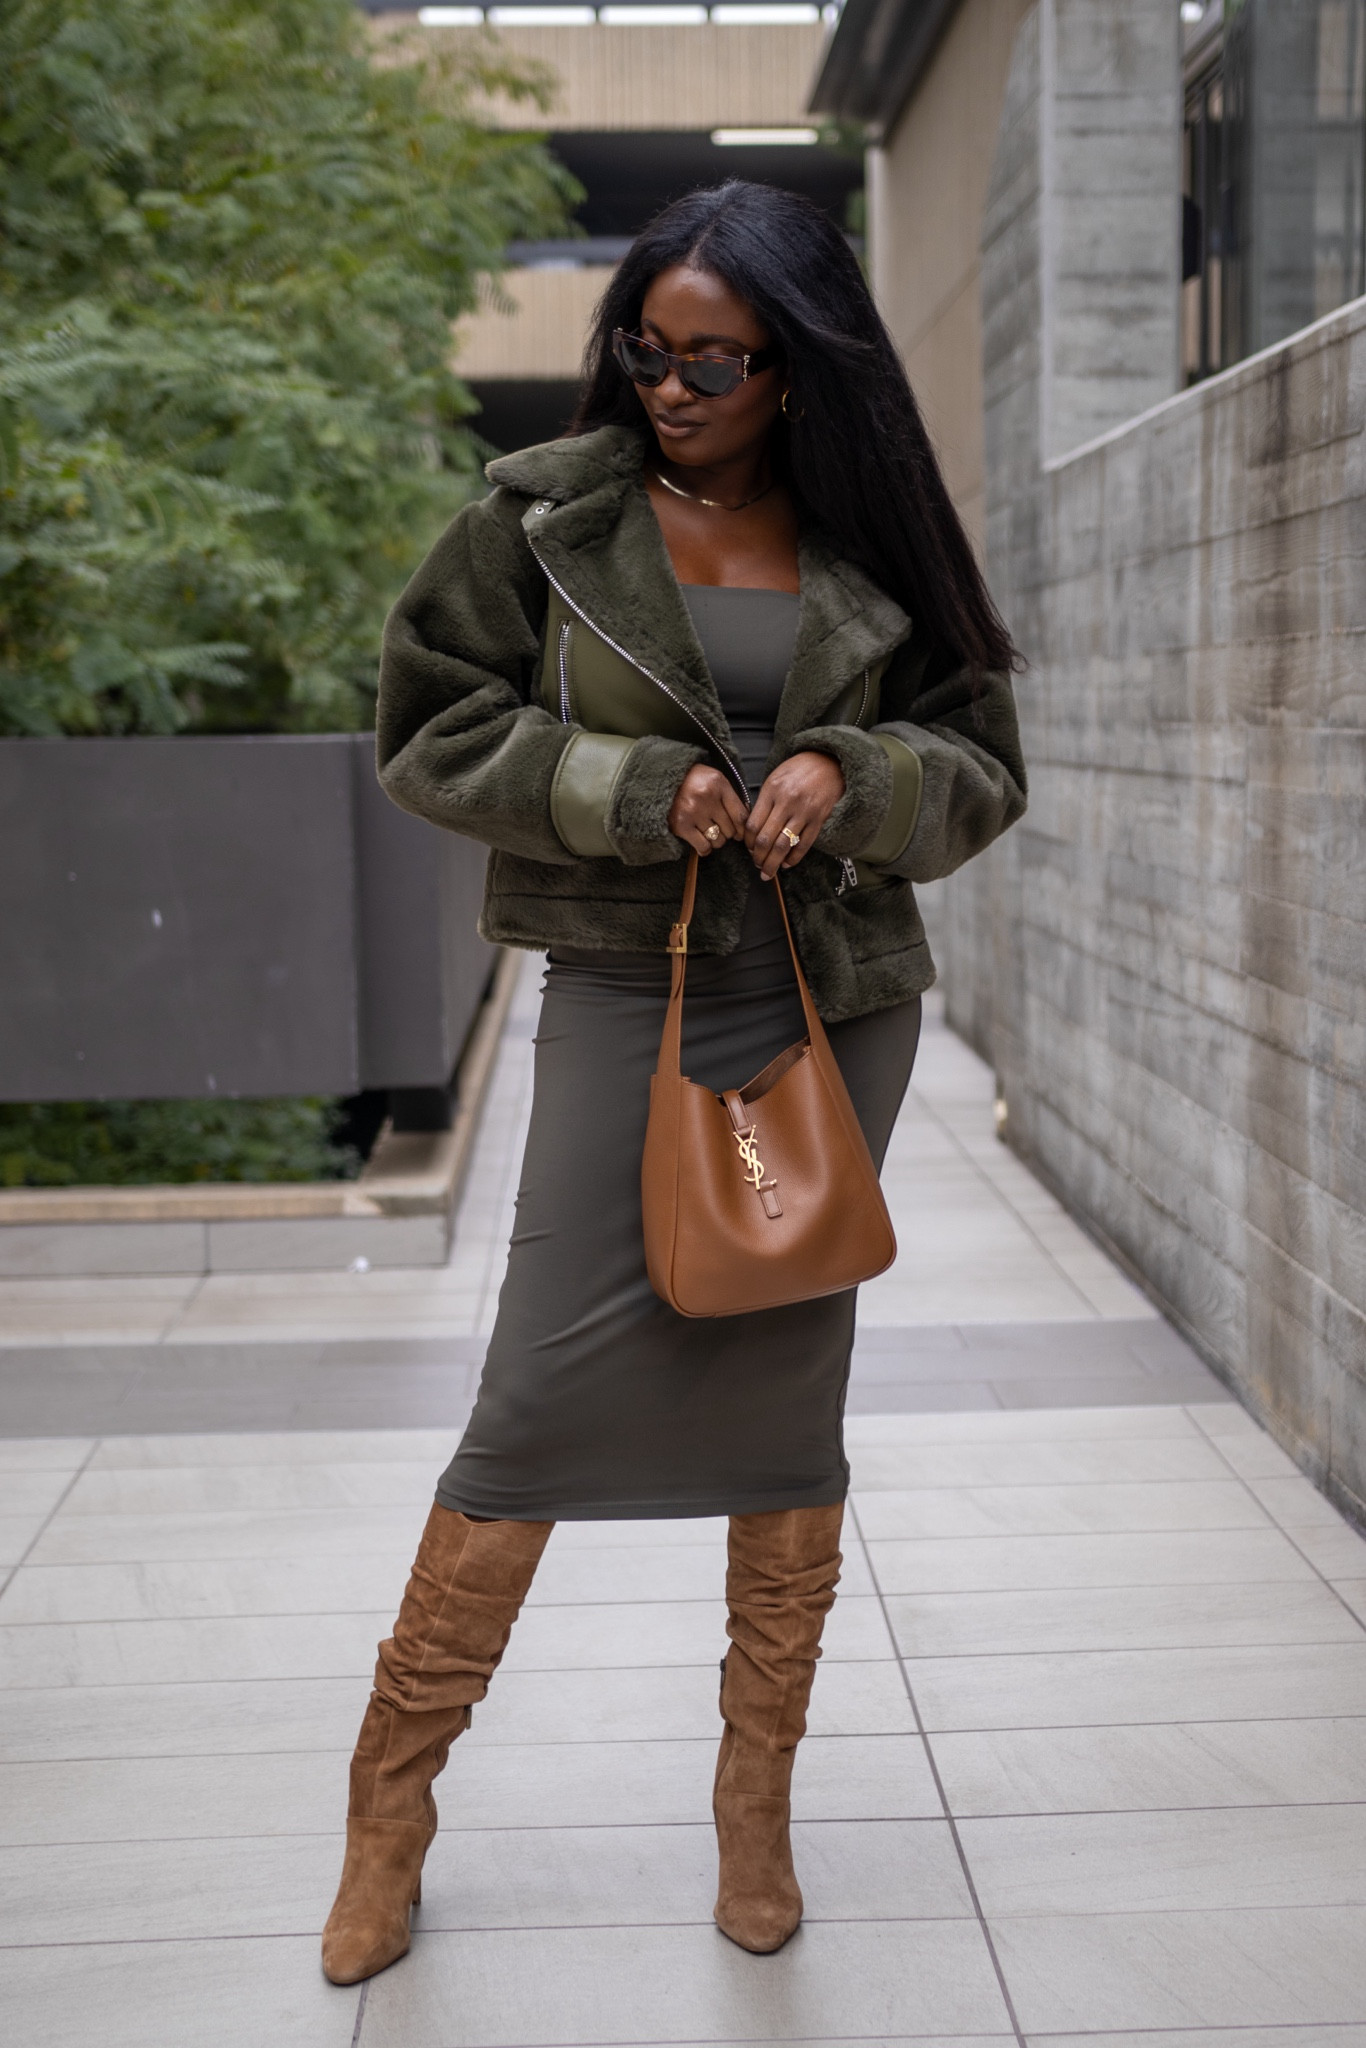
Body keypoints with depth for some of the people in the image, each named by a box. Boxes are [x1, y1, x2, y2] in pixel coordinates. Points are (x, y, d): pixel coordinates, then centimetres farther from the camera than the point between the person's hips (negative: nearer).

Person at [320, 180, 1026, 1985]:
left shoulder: (873, 547, 5)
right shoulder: (548, 514, -1)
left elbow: (982, 766, 8)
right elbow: (431, 729, -1)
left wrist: (849, 775, -13)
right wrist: (635, 790, -14)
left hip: (837, 1002, 3)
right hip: (630, 990, -2)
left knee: (787, 1387, 8)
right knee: (548, 1391, -5)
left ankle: (758, 1796, 24)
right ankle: (393, 1792, 12)